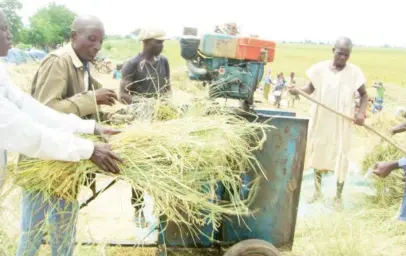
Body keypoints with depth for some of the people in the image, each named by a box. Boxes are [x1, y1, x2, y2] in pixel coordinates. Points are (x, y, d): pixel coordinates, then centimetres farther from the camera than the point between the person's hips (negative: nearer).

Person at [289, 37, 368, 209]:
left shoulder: (354, 72, -6)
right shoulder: (320, 68, -3)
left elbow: (364, 94, 3)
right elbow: (311, 88, 3)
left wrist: (361, 112, -12)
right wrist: (298, 90, -17)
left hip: (341, 123, -2)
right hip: (320, 120, 2)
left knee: (340, 156, 2)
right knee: (318, 153, 11)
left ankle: (338, 195, 16)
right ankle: (318, 191, 28)